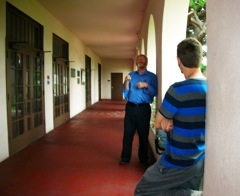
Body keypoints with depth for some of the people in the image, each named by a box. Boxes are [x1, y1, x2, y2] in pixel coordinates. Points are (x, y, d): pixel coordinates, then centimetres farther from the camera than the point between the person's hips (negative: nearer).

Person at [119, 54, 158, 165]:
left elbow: (155, 93, -4)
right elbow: (125, 92, 4)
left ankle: (144, 159, 21)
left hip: (144, 108, -2)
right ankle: (125, 158, 13)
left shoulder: (152, 76, 3)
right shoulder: (131, 75, 11)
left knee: (143, 134, 7)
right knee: (128, 133, 3)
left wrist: (146, 85, -18)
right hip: (130, 107, 2)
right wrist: (126, 82, -12)